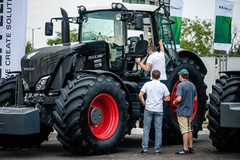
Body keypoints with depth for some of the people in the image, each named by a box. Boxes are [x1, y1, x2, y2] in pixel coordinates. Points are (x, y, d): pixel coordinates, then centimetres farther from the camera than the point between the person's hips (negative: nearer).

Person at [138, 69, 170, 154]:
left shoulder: (147, 84, -2)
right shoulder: (163, 86, 0)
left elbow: (140, 95, -10)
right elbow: (167, 98, 0)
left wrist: (143, 102, 6)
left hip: (148, 109, 0)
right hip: (159, 110, 0)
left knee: (146, 128, 6)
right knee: (158, 129, 6)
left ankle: (144, 148, 4)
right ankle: (157, 149, 7)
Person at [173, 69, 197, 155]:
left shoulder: (181, 85, -15)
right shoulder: (192, 85, 8)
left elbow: (179, 98, -23)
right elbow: (195, 98, 14)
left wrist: (175, 102, -4)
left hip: (182, 111, -7)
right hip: (190, 110, 7)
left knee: (184, 130, -6)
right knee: (189, 129, 16)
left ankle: (185, 149, -5)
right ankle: (190, 147, 19)